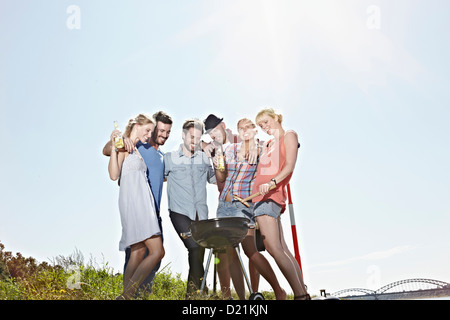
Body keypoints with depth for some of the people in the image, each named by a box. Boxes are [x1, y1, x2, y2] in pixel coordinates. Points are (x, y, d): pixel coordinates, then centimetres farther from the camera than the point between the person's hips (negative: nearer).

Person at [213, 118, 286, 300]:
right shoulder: (230, 149, 15)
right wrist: (217, 165, 1)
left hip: (244, 204, -5)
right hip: (224, 203, 5)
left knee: (250, 251, -15)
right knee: (228, 251, 1)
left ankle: (278, 291, 1)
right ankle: (241, 297, 10)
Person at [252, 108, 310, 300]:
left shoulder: (289, 135, 5)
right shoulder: (268, 144, 27)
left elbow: (289, 166, -8)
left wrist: (272, 182, -25)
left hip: (270, 196, -8)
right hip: (262, 196, 8)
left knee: (273, 248, -17)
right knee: (282, 249, 5)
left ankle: (299, 294, -16)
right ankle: (303, 293, 7)